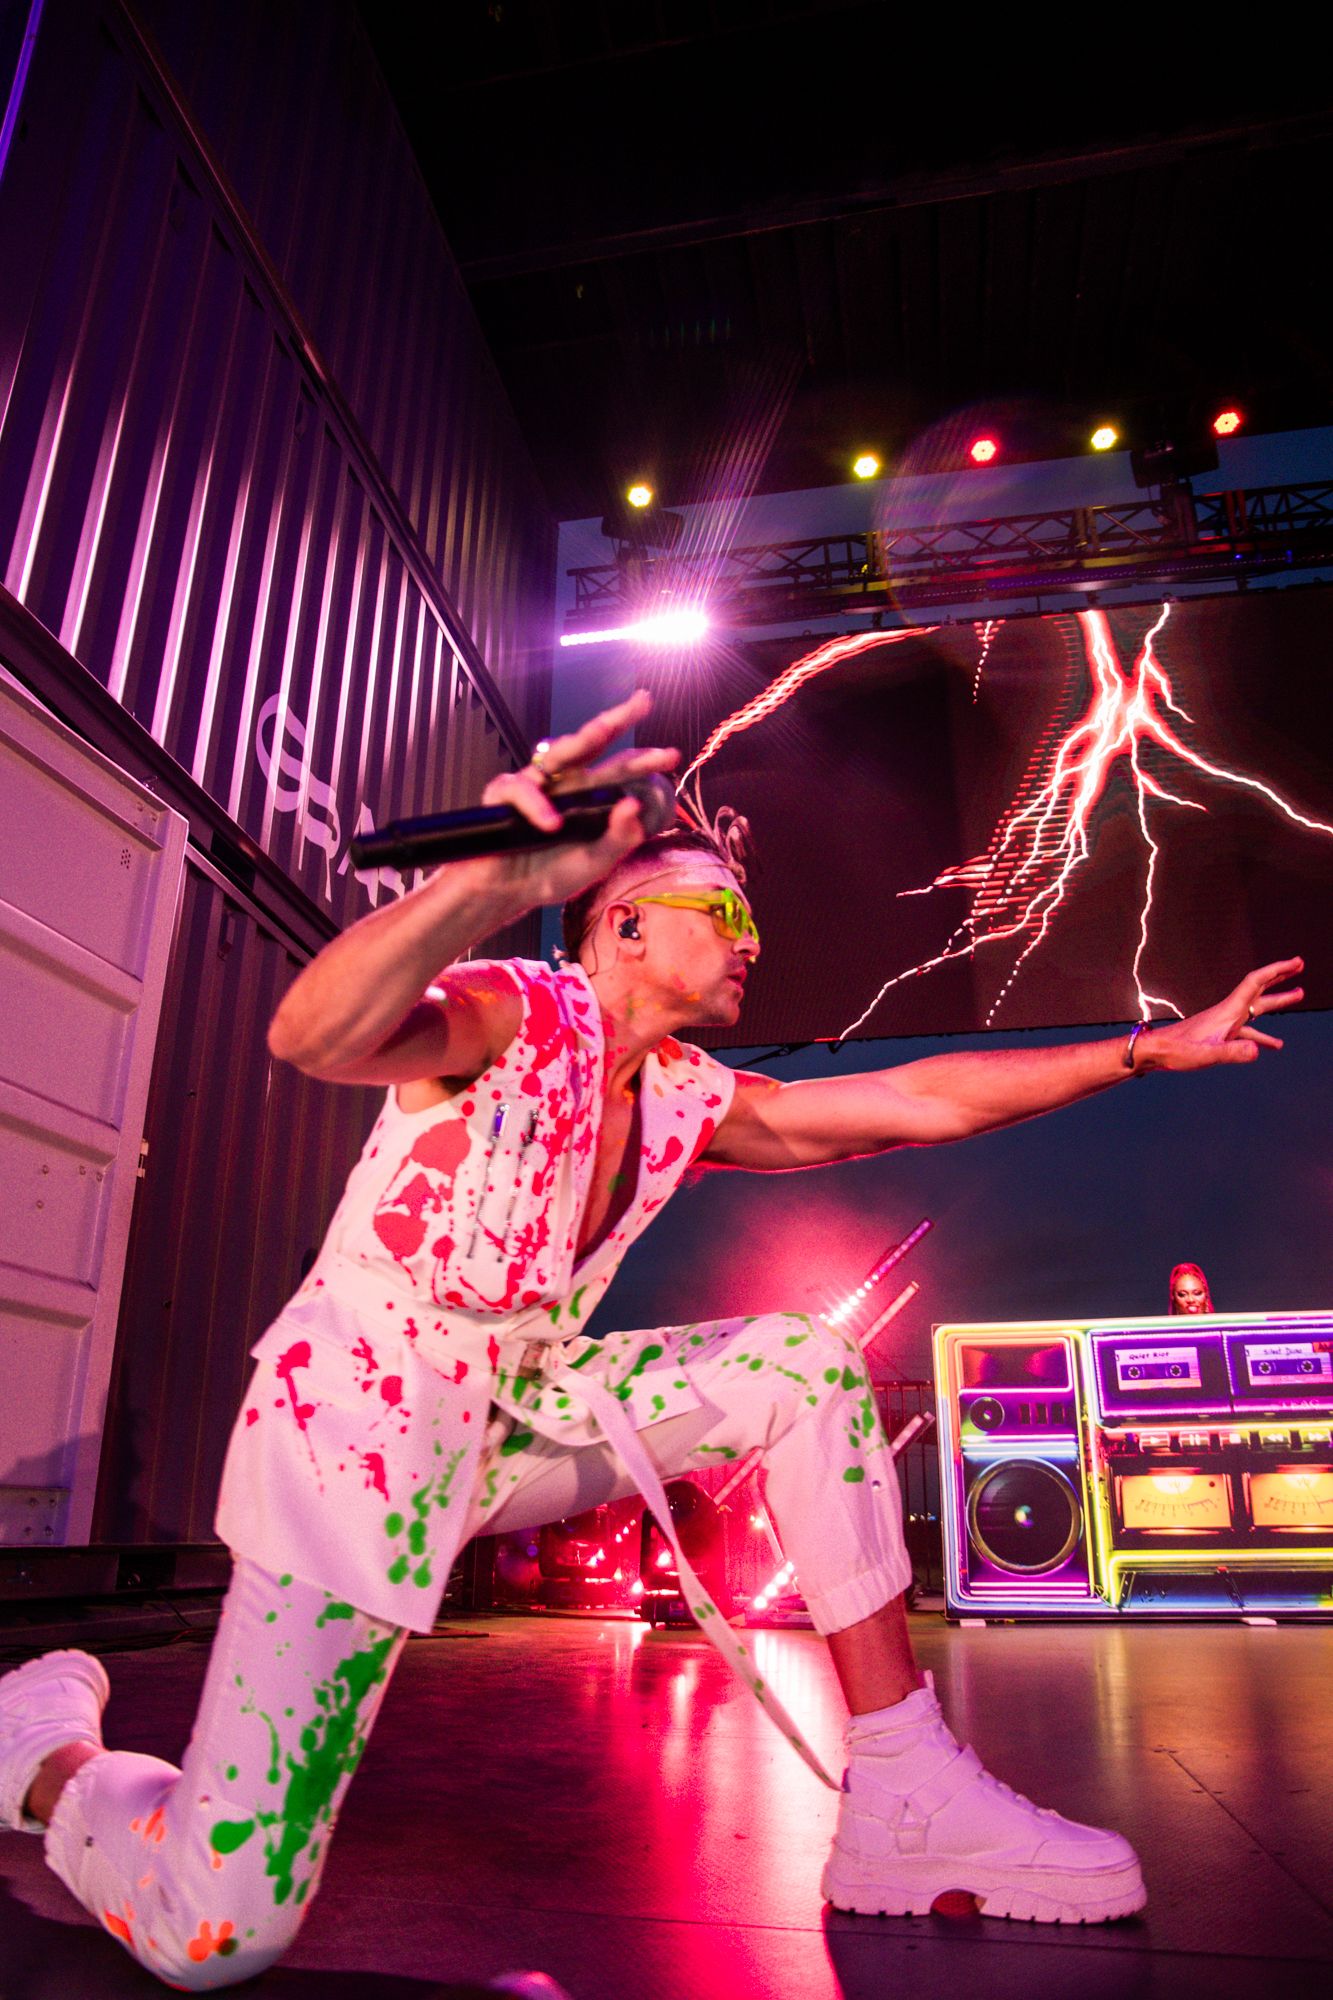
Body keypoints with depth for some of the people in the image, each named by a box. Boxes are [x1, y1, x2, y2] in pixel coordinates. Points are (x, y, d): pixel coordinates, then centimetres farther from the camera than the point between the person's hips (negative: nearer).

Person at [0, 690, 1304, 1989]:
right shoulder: (519, 1016, -16)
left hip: (514, 1420, 7)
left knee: (804, 1368, -6)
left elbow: (919, 1100, 5)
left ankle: (903, 1803, -3)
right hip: (352, 1430, -7)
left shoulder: (691, 1101, 6)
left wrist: (1154, 1049, 5)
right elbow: (313, 1036, -38)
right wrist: (494, 877, -56)